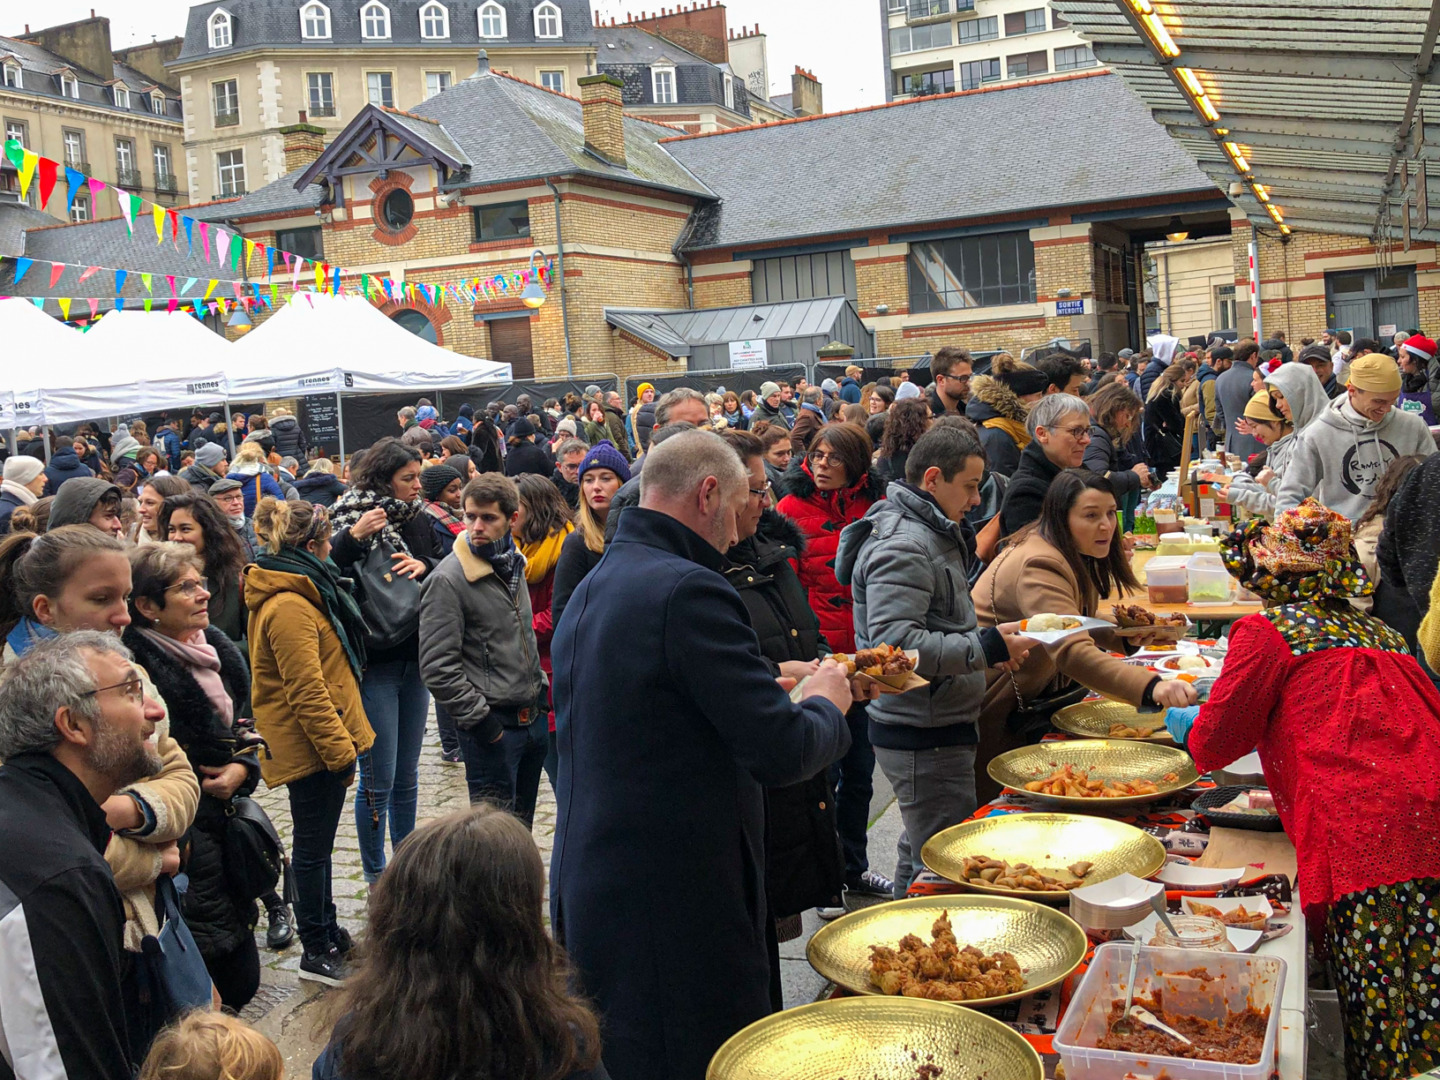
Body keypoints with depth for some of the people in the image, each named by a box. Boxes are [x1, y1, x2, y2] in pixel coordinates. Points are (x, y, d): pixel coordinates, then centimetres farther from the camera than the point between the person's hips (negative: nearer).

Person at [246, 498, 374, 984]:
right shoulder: (289, 606, -23)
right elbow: (306, 692, -25)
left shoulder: (301, 591, 12)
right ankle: (317, 953, 14)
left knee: (316, 843, 20)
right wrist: (340, 749, -22)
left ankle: (326, 932, 33)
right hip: (312, 745, -11)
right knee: (312, 847, 2)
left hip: (320, 742, 11)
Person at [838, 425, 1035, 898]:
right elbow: (896, 644, -29)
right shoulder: (902, 546, -19)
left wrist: (993, 639, 14)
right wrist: (986, 647, -26)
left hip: (938, 728, 11)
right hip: (923, 737, -11)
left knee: (919, 851, 21)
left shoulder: (931, 534, 16)